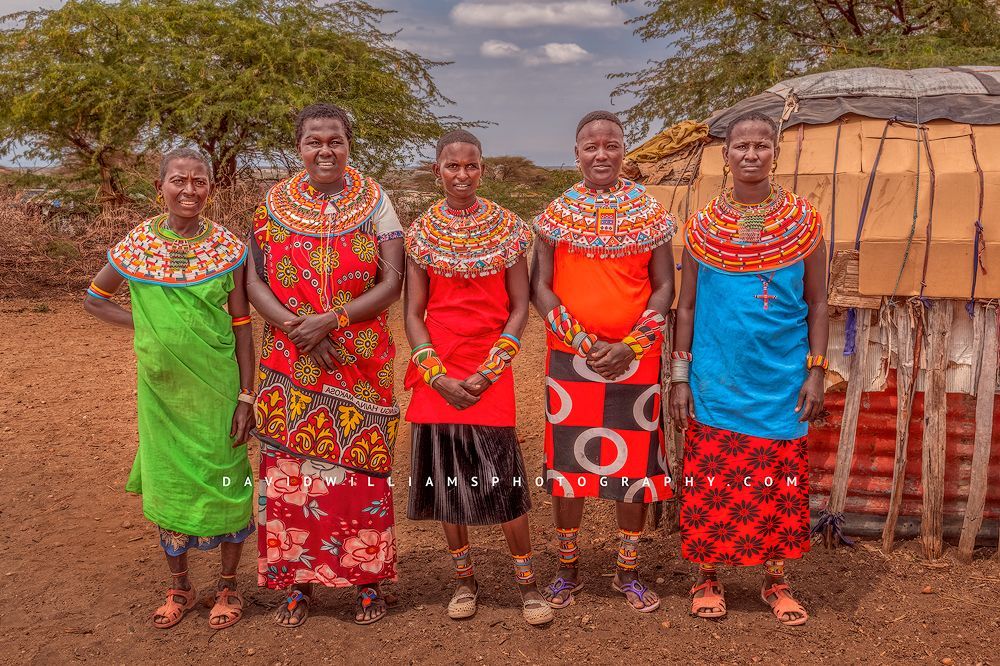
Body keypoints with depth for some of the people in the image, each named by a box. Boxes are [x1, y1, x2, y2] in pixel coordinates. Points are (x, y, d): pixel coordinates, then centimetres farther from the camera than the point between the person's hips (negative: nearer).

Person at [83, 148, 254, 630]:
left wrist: (246, 396, -6)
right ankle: (179, 588, 29)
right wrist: (145, 325, -2)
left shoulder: (226, 247, -5)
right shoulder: (136, 245, -2)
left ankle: (228, 586, 24)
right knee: (167, 485, 11)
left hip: (216, 387, -1)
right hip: (160, 387, 2)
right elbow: (94, 299, 12)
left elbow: (242, 326, -3)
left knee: (224, 482, 5)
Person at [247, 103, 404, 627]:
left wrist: (331, 321, -16)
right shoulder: (274, 205, 5)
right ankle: (299, 580, 18)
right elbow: (254, 281, 1)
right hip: (290, 364, 2)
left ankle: (367, 579, 16)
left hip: (360, 365, -1)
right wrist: (294, 326, -15)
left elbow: (392, 283, -6)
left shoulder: (374, 202, 1)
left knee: (361, 467, 2)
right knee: (291, 469, 4)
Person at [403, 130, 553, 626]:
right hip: (437, 375, 2)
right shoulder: (421, 232, 4)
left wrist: (489, 370, -9)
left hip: (490, 374, -1)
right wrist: (438, 376, -10)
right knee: (445, 473, 6)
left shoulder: (508, 228, 2)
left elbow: (520, 306, 1)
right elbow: (413, 313, 2)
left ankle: (527, 582, 11)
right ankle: (464, 577, 23)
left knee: (503, 476, -5)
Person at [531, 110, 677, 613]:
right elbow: (540, 289, 0)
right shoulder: (558, 214, 2)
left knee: (635, 461, 6)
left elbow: (664, 288, 2)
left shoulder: (650, 212, 3)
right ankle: (568, 569, 22)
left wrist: (630, 345, -11)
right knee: (567, 459, 6)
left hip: (635, 359, 0)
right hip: (570, 357, 0)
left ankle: (628, 572, 22)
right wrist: (579, 338, -12)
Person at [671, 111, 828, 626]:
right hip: (716, 381, 0)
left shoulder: (804, 221, 1)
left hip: (781, 382, 0)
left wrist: (816, 372, -3)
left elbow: (816, 303, 4)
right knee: (712, 484, 5)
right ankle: (707, 578, 22)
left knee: (781, 484, 7)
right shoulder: (702, 225, 1)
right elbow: (686, 305, 5)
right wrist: (680, 376, 1)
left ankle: (775, 582, 24)